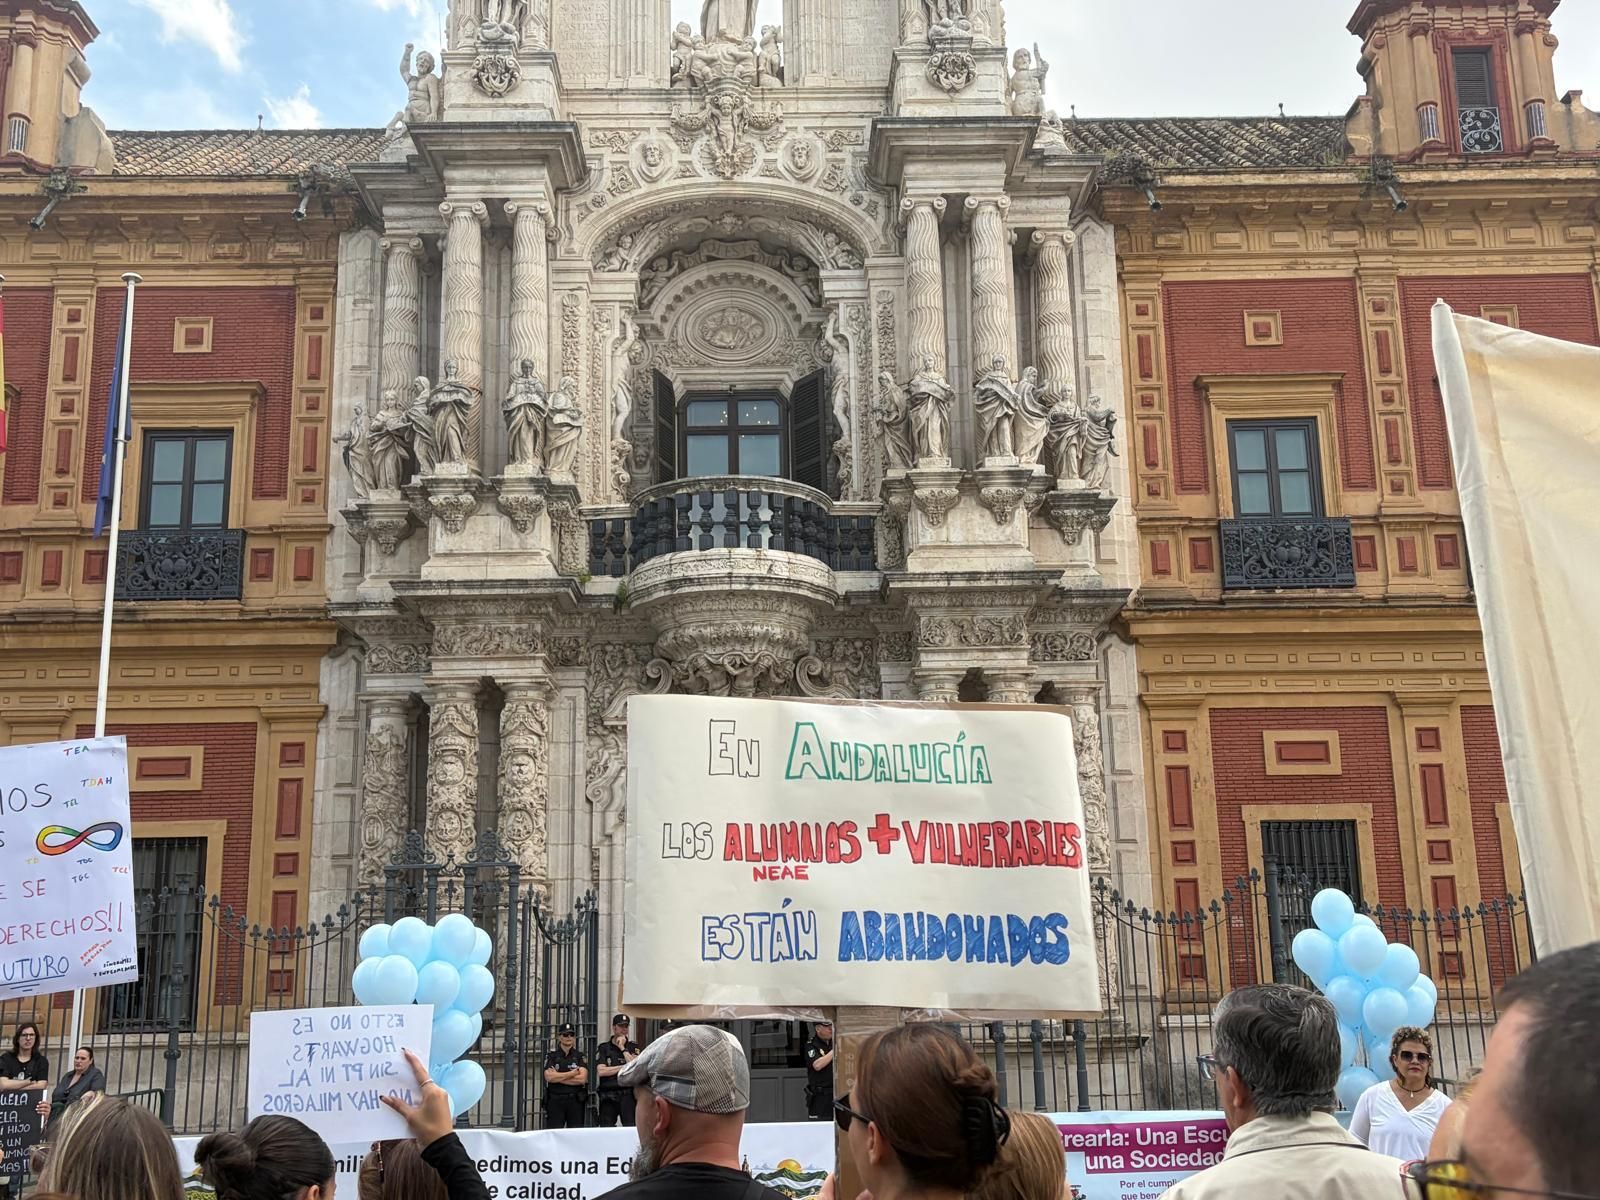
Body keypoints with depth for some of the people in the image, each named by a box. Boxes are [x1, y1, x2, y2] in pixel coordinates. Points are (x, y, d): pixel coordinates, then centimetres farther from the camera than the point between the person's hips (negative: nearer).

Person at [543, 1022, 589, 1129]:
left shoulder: (580, 1056, 7)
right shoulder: (551, 1056, 7)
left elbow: (582, 1079, -7)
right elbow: (548, 1077, -9)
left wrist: (558, 1077, -7)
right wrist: (572, 1073, -7)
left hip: (575, 1101, 0)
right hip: (555, 1100, 0)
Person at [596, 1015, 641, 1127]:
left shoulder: (633, 1046, 11)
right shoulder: (603, 1049, 9)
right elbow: (601, 1071, -5)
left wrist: (623, 1048, -3)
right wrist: (624, 1067, -3)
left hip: (627, 1095, 0)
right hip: (608, 1096, 0)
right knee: (605, 1130, -1)